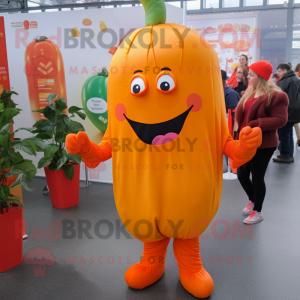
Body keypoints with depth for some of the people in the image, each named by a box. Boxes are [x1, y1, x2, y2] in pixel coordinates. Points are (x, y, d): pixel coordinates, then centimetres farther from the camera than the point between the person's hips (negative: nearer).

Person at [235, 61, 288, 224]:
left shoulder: (276, 96, -14)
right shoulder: (249, 92, 9)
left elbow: (280, 119, -20)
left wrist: (255, 124, -25)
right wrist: (240, 131, 0)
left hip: (263, 144, -7)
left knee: (257, 177, 3)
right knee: (242, 175, 13)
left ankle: (257, 211, 24)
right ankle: (252, 200, 41)